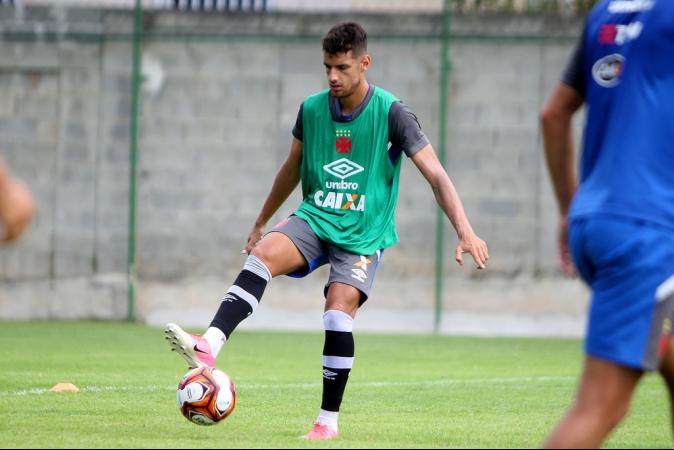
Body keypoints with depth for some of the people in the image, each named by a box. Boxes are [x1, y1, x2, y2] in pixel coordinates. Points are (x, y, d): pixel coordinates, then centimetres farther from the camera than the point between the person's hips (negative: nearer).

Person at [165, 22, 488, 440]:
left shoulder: (392, 113, -10)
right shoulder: (312, 109, 3)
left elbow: (436, 174, -11)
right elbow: (292, 169, 19)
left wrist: (466, 232, -20)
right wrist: (261, 223, 26)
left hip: (364, 234, -3)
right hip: (315, 218, 3)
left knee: (339, 312, -19)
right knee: (263, 254, -25)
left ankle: (329, 420, -5)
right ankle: (208, 347, -41)